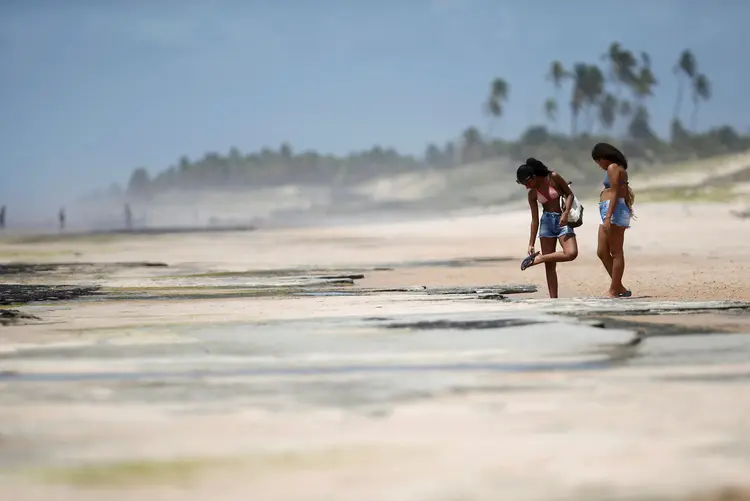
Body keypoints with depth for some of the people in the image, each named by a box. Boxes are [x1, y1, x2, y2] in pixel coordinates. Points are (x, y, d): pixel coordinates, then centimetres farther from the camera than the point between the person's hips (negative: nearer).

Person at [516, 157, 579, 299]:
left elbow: (569, 194, -2)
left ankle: (538, 258, -11)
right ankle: (553, 298, -1)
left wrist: (566, 213, -18)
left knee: (572, 253, -26)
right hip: (546, 221, 2)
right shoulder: (532, 194, 2)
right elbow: (535, 220, 4)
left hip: (562, 220, -2)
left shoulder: (553, 177, -7)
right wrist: (531, 244, 1)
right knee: (550, 264, -3)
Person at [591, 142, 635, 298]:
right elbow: (625, 193, 22)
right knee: (602, 252, 10)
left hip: (614, 210, -11)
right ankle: (619, 287, 10)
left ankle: (614, 291, -6)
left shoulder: (613, 168, -8)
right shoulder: (619, 169, 22)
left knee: (616, 252, -7)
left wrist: (608, 217, -22)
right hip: (609, 213, 11)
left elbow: (614, 193, -16)